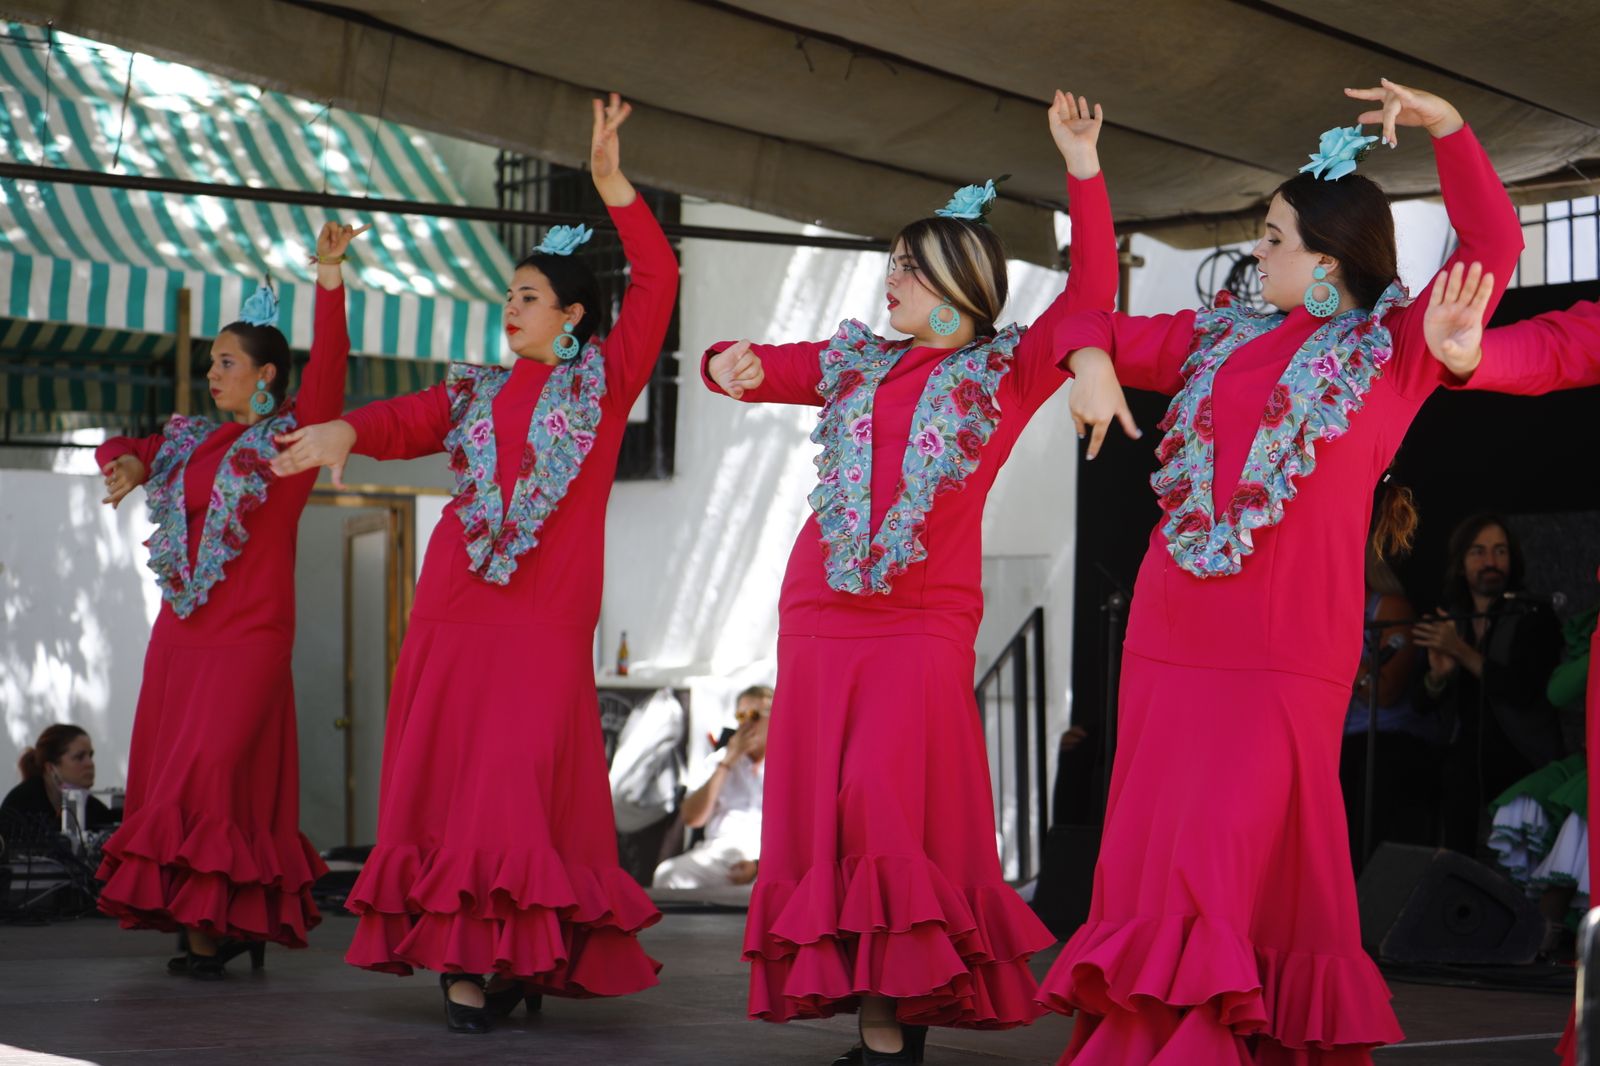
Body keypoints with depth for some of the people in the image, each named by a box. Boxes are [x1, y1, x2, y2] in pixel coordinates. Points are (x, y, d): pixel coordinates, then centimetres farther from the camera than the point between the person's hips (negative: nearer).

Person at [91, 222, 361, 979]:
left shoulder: (293, 433, -3)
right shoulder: (193, 441, 14)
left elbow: (327, 363, -18)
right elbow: (117, 448, 24)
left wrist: (328, 276, -28)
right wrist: (129, 464, 0)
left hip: (250, 632, -7)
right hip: (180, 631, 7)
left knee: (212, 773, -13)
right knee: (165, 775, 5)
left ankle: (217, 923, -6)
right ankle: (203, 923, 12)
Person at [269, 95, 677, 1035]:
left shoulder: (604, 376, 7)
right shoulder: (477, 391, 19)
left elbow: (657, 284, -3)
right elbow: (406, 422, 3)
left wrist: (613, 188, -12)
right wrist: (345, 432, -18)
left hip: (548, 611, -4)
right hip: (458, 601, 4)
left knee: (522, 774, -11)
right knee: (446, 769, -1)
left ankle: (522, 953, -6)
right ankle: (462, 957, 1)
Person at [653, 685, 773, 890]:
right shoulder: (717, 761, 21)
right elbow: (691, 819, 8)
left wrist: (760, 863, -17)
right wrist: (727, 763, 3)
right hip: (718, 849, 2)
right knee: (667, 875, -28)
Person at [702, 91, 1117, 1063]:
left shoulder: (1008, 372, 4)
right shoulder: (855, 361, 17)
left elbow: (1091, 293, -7)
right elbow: (755, 368, 21)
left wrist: (1084, 168, -12)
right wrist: (733, 366, -3)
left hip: (925, 622, -5)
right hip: (820, 611, 5)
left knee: (891, 809, -13)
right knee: (822, 813, 1)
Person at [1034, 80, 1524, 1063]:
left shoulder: (1395, 348, 5)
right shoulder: (1221, 339, 19)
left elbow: (1493, 250, -6)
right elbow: (1097, 325, 26)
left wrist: (1447, 129, -12)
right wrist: (1093, 362, 3)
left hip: (1286, 651, -6)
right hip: (1170, 639, 6)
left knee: (1235, 860, -12)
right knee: (1154, 856, 5)